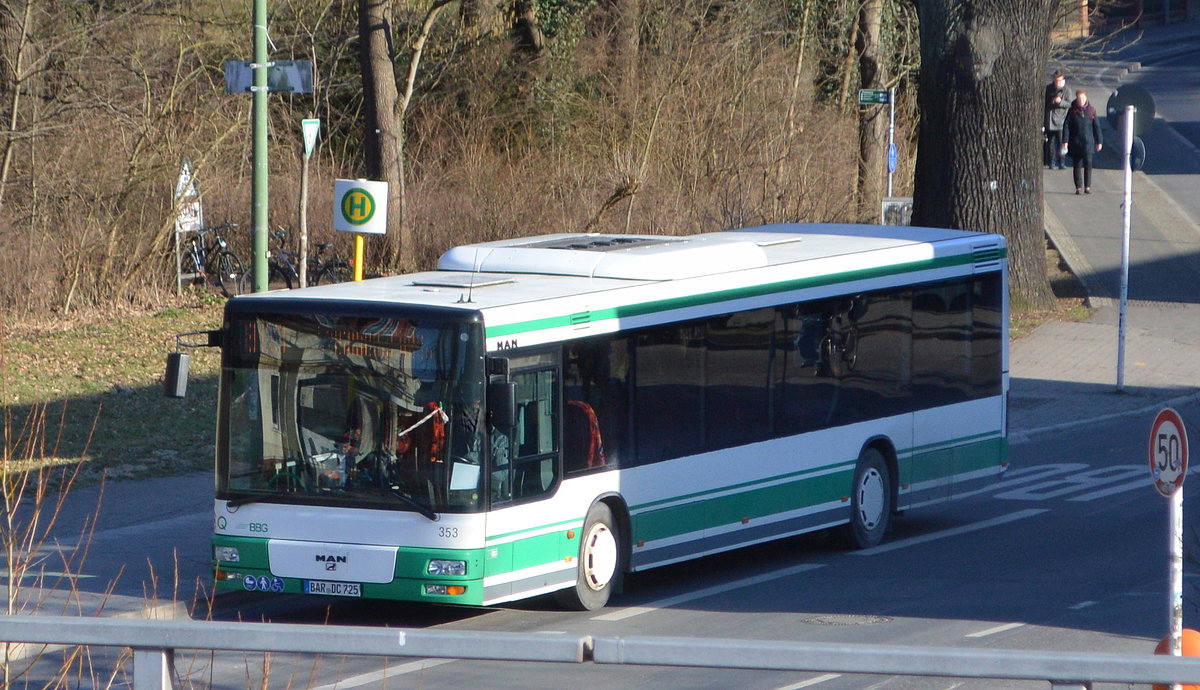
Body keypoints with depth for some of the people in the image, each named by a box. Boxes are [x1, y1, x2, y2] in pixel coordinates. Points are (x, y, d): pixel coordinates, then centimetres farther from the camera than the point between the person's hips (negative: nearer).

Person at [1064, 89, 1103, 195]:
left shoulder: (1091, 110, 4)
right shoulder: (1072, 111, 1)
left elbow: (1096, 126, 10)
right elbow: (1066, 127, 1)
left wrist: (1099, 141, 9)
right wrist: (1065, 141, -7)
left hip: (1088, 142, 0)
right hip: (1075, 142, 0)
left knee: (1088, 164, -8)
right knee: (1077, 165, 2)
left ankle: (1087, 187, -1)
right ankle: (1079, 187, 7)